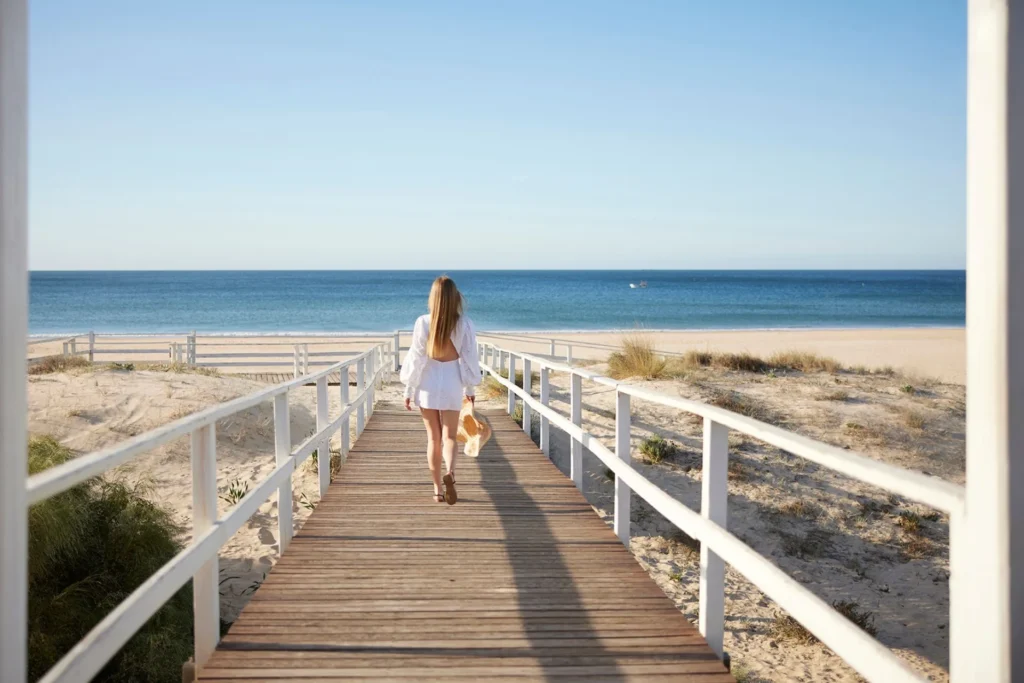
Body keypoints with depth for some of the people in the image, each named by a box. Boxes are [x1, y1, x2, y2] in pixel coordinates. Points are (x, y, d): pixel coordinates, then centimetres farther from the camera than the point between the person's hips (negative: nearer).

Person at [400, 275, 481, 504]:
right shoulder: (464, 323, -6)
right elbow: (469, 357, 1)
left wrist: (409, 390, 5)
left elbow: (416, 358, -5)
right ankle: (450, 472, -23)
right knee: (449, 436, 6)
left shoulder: (423, 322, -9)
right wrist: (470, 388, 13)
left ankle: (438, 489, 16)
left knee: (433, 438, 11)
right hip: (452, 384, 0)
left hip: (428, 384, 0)